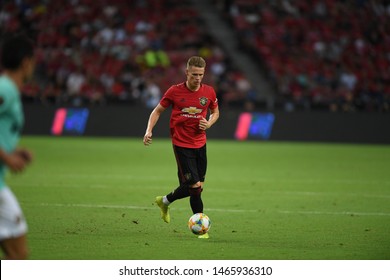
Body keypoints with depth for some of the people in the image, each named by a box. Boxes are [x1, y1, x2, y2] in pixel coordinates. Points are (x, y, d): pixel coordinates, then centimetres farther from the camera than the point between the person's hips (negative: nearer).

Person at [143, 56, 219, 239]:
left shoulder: (209, 92, 0)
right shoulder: (175, 92, -8)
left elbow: (215, 112, 17)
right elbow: (158, 111, 4)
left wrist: (209, 124, -5)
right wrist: (149, 131, -9)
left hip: (200, 144, 5)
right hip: (182, 145, -5)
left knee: (198, 186, 8)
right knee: (195, 186, -12)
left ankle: (164, 201, 28)